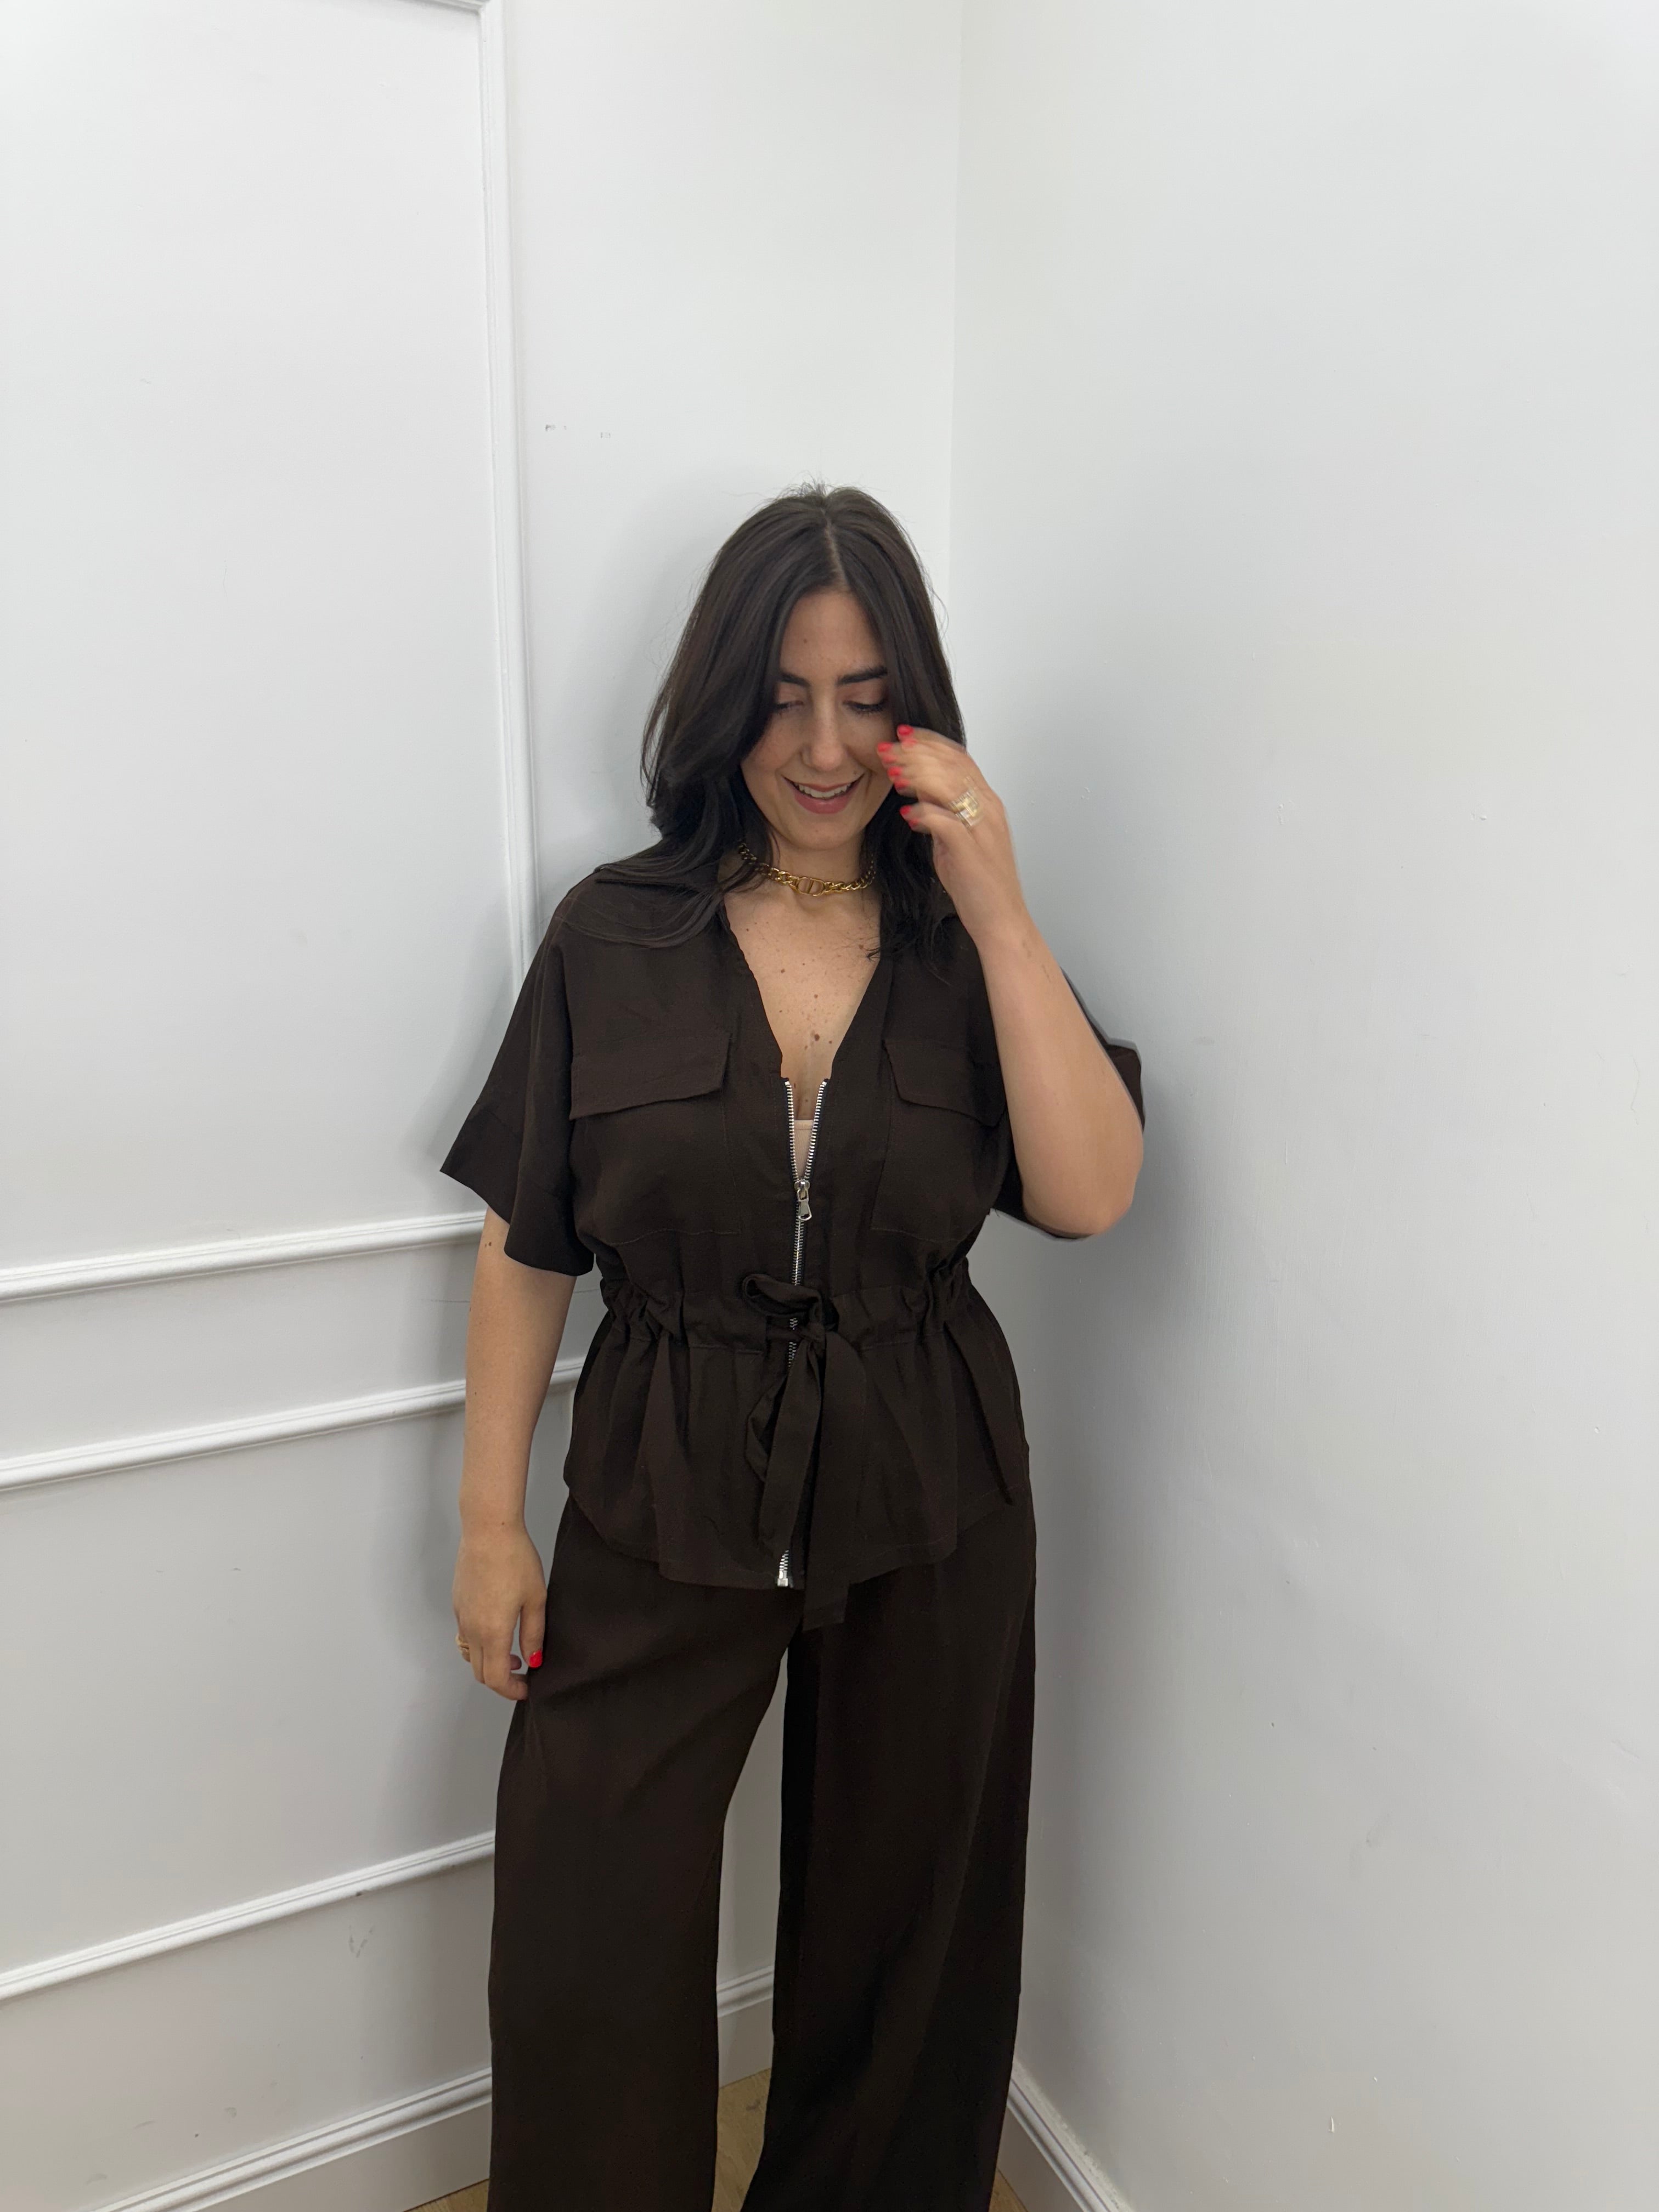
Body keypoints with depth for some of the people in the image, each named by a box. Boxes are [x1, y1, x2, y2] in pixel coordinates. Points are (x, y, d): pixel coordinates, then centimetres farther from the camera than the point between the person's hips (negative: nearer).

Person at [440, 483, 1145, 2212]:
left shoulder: (965, 941, -2)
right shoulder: (612, 935, -5)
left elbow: (1089, 1196, -13)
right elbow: (525, 1246, -2)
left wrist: (998, 914, -18)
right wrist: (489, 1520, -1)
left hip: (925, 1504, 1)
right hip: (662, 1501, -1)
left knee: (898, 1919, 20)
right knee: (585, 1954, 8)